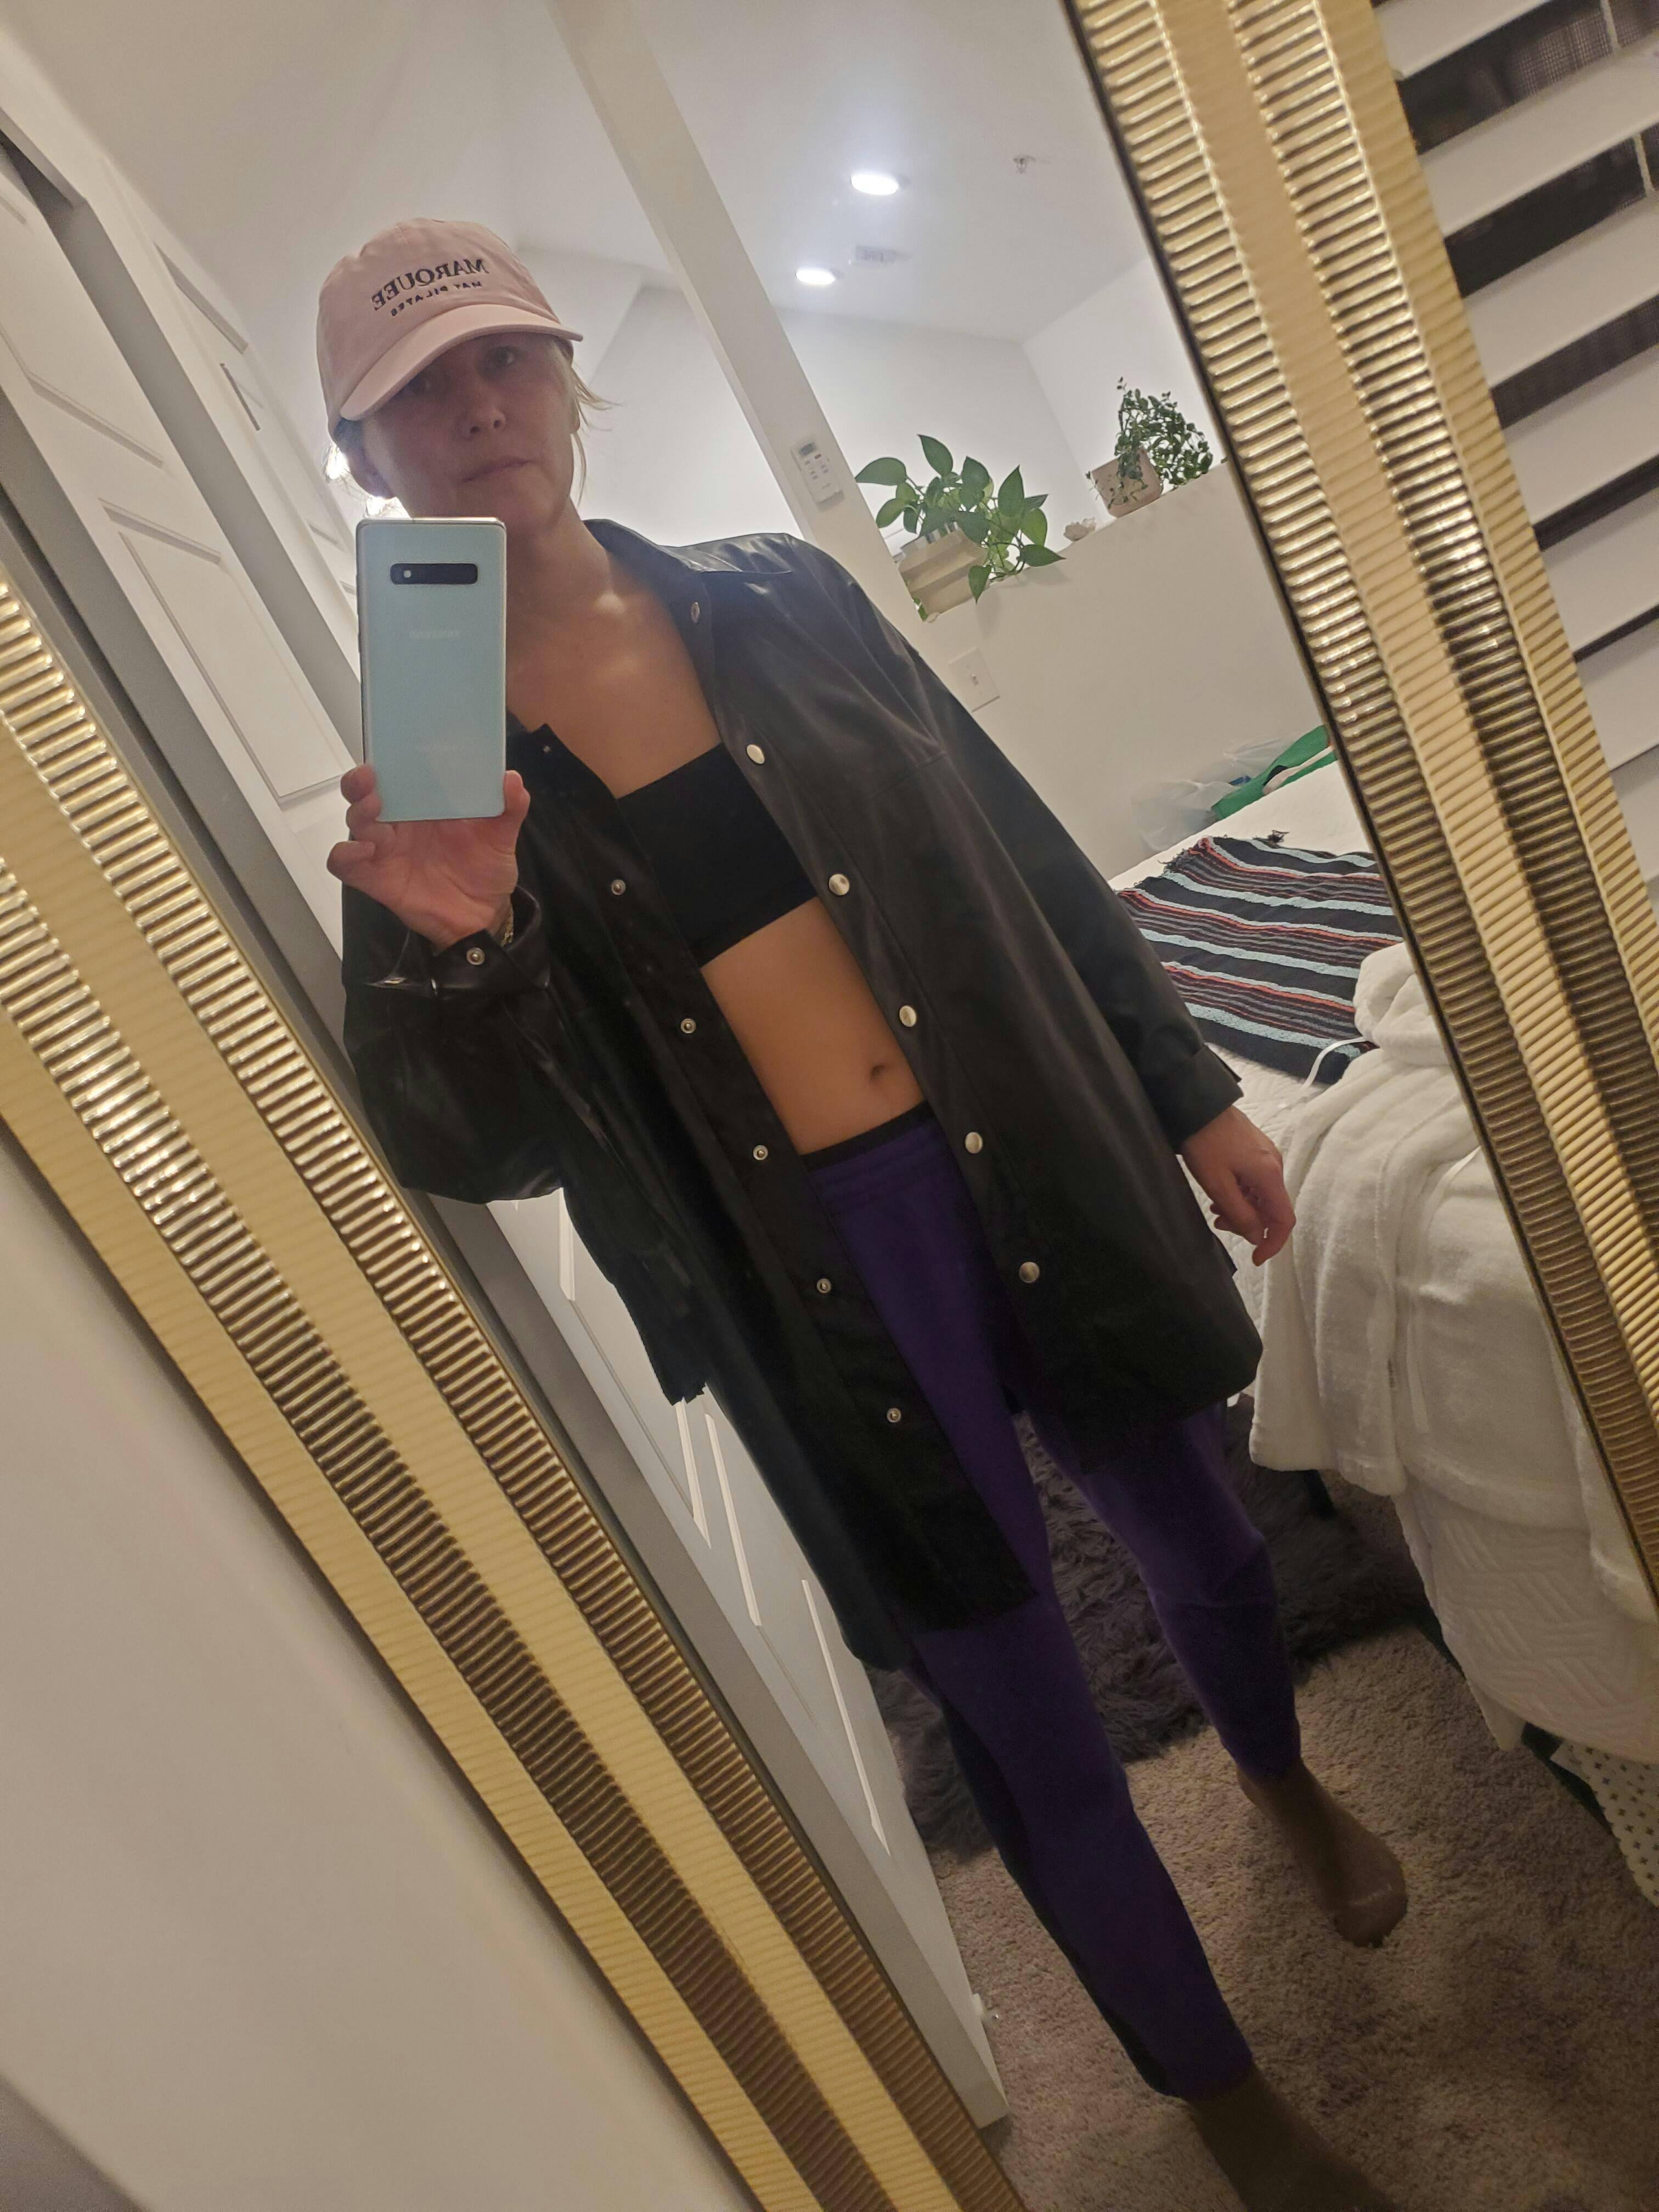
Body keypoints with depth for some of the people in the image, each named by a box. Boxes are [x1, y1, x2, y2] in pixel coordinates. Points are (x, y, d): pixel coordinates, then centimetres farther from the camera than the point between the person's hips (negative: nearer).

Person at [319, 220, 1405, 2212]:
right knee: (1020, 1718, 11)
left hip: (1043, 1167, 3)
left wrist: (1190, 1093, 7)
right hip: (817, 1281, -2)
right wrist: (453, 950, -27)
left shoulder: (781, 599, 3)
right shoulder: (422, 772, -3)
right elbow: (473, 1157, -7)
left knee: (1193, 1534, 22)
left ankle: (1284, 1780, 60)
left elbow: (1022, 853, 6)